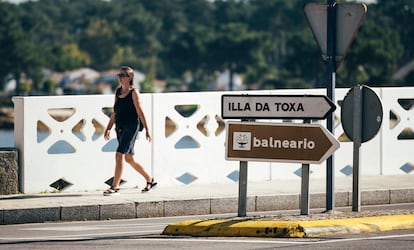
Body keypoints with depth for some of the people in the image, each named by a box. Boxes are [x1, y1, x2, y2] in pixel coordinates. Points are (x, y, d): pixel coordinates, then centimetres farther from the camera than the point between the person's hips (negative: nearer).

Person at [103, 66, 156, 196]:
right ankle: (150, 179, 30)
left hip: (131, 127, -8)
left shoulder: (134, 92, -7)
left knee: (119, 155, -16)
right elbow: (115, 112, 18)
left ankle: (115, 187, -15)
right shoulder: (118, 91, 12)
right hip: (120, 127, 8)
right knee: (128, 158, 14)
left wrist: (147, 130, -8)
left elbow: (140, 112, -8)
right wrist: (108, 128, 16)